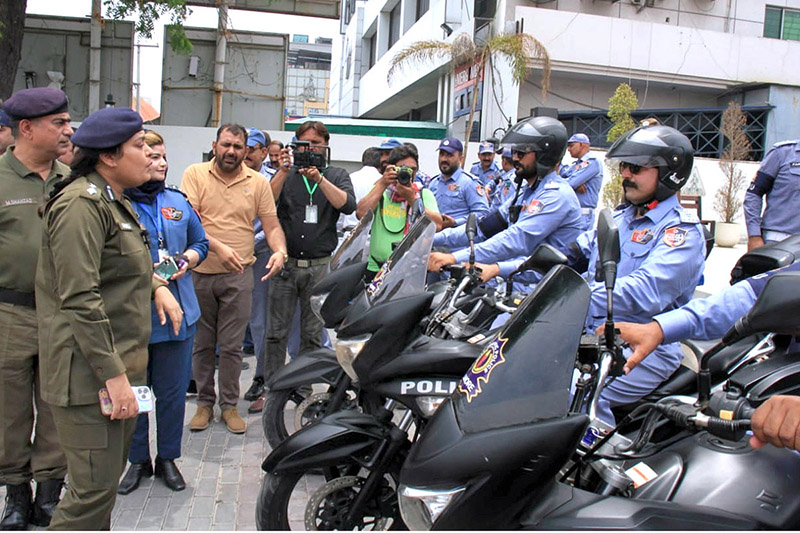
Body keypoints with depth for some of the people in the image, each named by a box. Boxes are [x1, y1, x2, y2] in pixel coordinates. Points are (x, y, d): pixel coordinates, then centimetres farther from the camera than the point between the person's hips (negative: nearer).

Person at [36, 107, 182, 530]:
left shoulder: (115, 201, 16)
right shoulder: (82, 205, -16)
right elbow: (79, 300, -22)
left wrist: (156, 286, 14)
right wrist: (113, 375, -23)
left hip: (120, 362, 10)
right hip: (90, 373, -10)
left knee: (109, 477, 19)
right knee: (95, 488, -5)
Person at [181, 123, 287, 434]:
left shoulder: (258, 182, 6)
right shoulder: (195, 174, 0)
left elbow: (272, 225, 6)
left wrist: (280, 251, -14)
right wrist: (217, 247, -23)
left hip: (238, 275, 1)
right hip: (199, 272, 0)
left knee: (232, 346, 6)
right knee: (201, 344, 11)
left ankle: (229, 405, 20)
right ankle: (204, 402, 26)